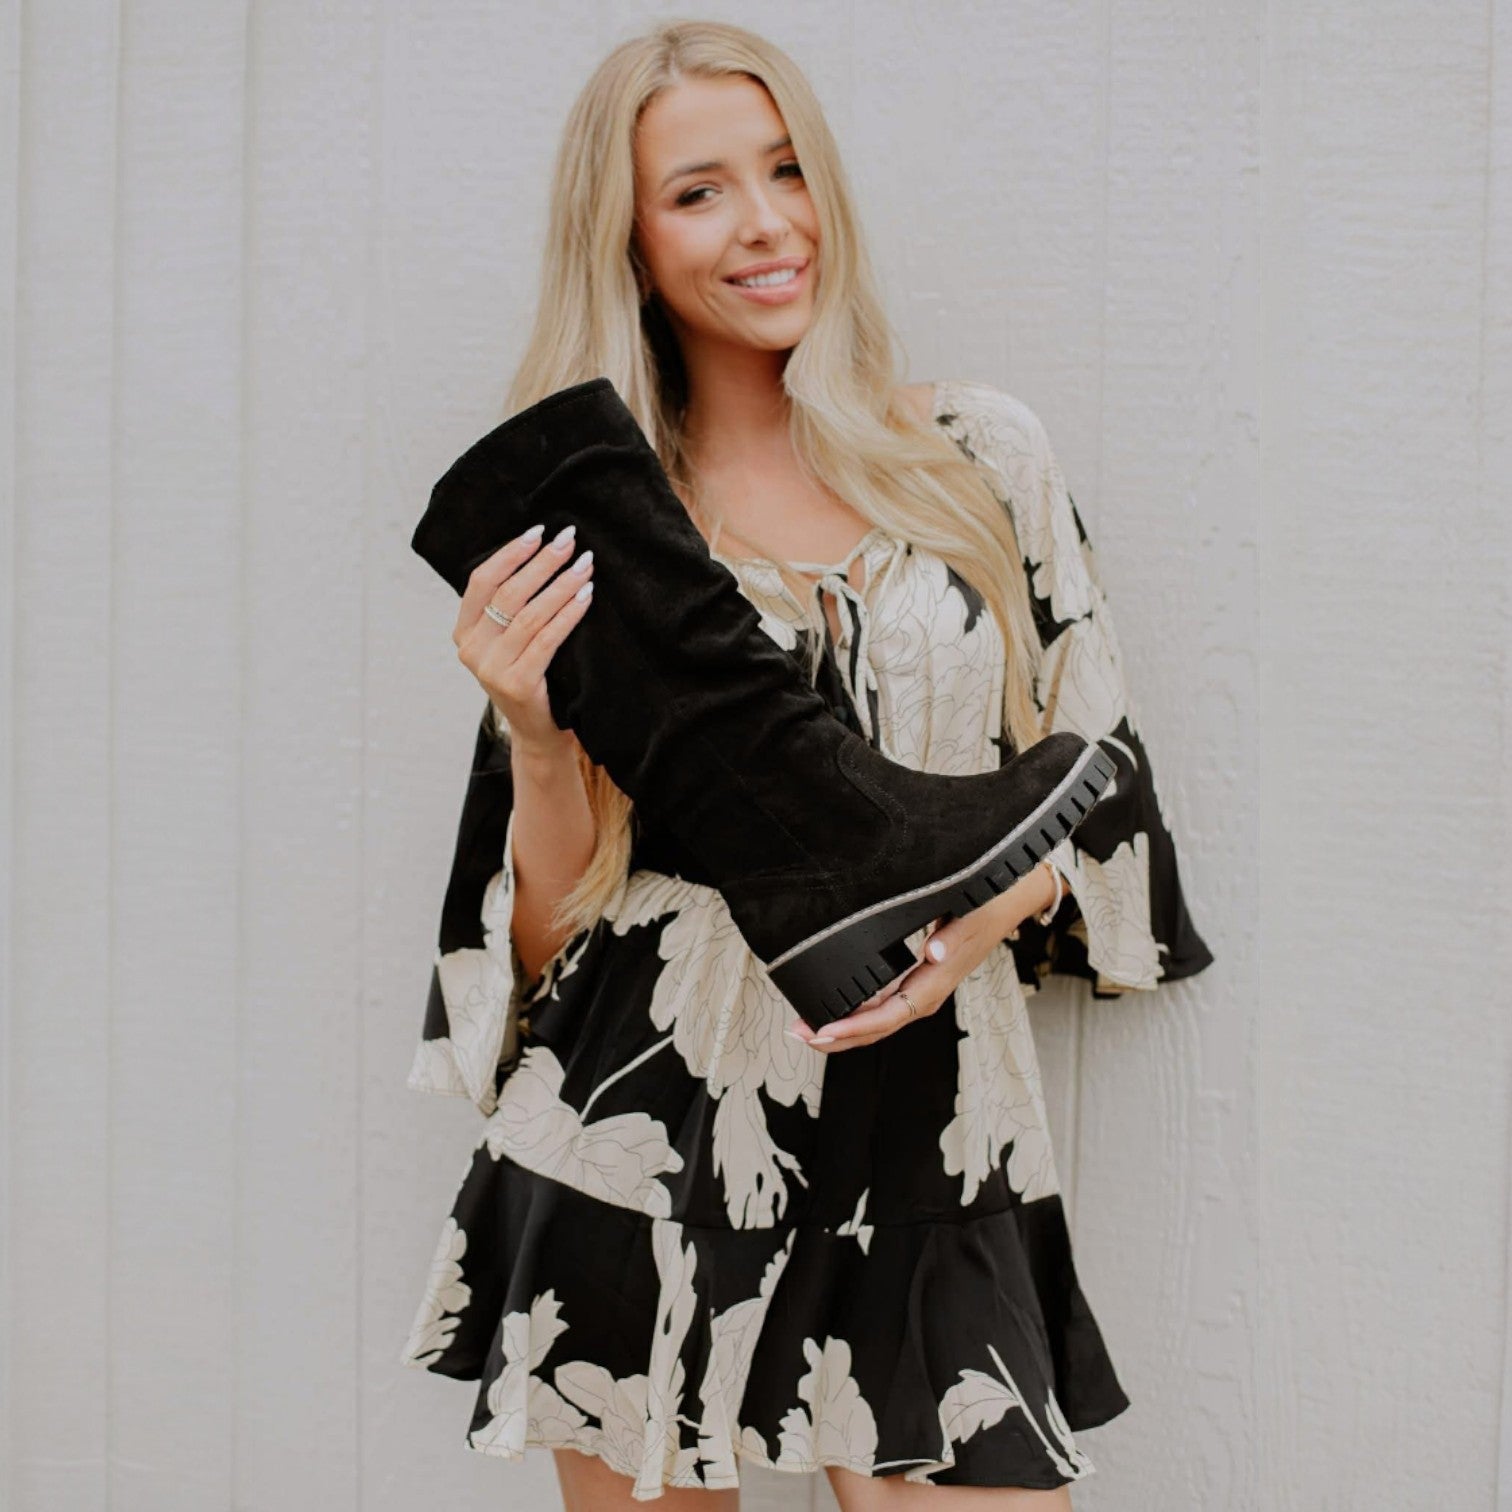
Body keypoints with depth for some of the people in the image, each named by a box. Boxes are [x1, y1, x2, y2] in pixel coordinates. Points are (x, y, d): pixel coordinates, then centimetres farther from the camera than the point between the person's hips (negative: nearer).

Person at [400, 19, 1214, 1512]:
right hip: (648, 1150, 0)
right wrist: (533, 735, -13)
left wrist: (969, 926, -8)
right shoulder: (588, 531, 3)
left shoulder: (983, 457, 5)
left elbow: (1091, 774, 11)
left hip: (924, 1143, 1)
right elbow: (551, 929, 4)